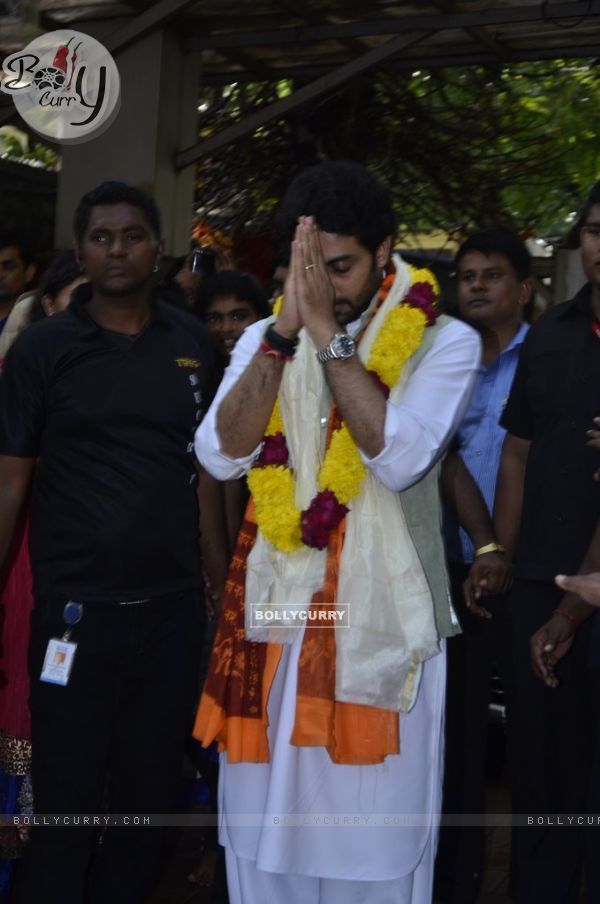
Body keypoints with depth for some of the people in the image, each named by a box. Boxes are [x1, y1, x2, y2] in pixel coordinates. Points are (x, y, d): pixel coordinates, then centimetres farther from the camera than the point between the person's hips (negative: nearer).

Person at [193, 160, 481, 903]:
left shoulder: (445, 342, -4)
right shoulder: (263, 339, 7)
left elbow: (399, 457, -19)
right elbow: (220, 455, -7)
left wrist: (328, 333, -17)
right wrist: (286, 331, -13)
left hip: (381, 623, -3)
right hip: (273, 617, 3)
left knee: (371, 834, 5)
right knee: (265, 829, 12)